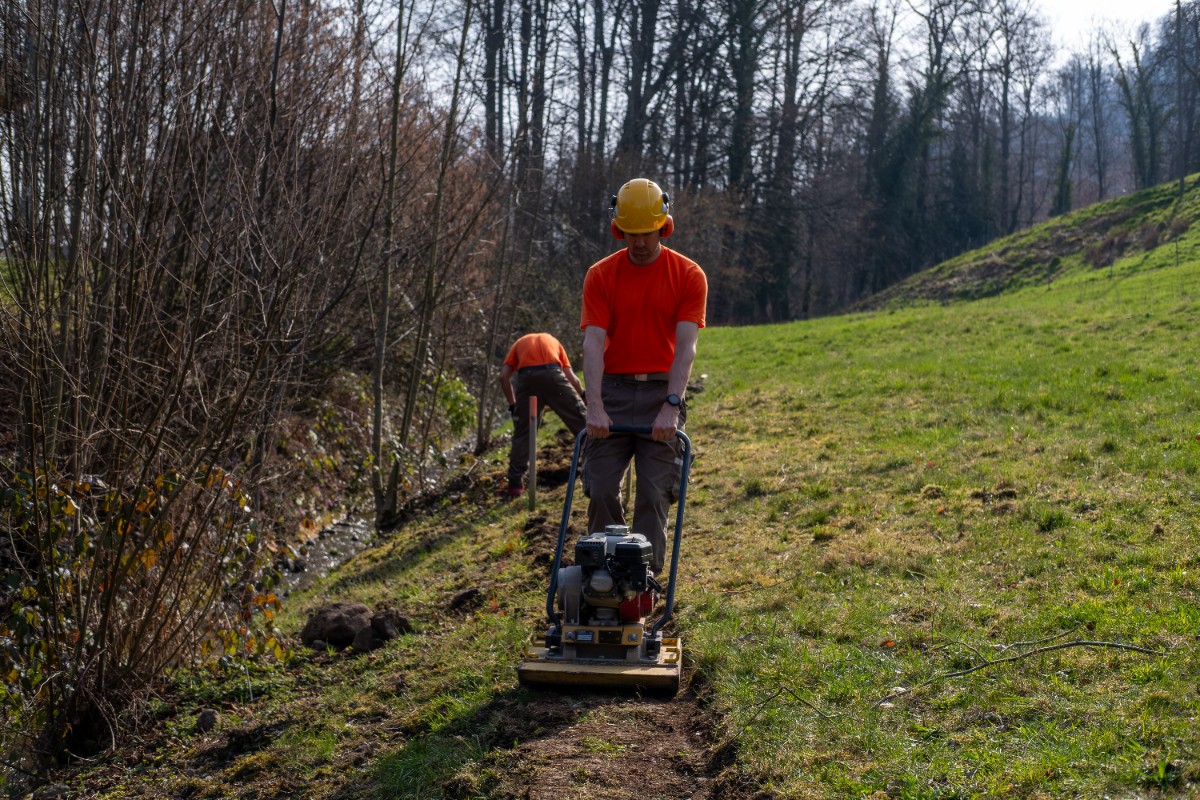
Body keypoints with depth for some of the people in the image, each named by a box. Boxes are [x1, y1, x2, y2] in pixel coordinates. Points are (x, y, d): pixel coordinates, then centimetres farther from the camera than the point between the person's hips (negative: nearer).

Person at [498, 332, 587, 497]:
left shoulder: (519, 343, 33)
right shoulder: (552, 341, 34)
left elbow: (504, 376, 15)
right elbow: (571, 376, 20)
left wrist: (512, 405, 20)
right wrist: (583, 396, 35)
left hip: (527, 378, 0)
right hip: (553, 375, 0)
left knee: (522, 434, 14)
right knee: (581, 422, 12)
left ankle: (515, 484, 11)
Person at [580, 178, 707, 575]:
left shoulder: (688, 275, -2)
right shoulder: (600, 275, 1)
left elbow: (685, 346, -10)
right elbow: (593, 342, -8)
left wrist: (671, 406, -21)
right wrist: (595, 407, -20)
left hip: (661, 390, -1)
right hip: (613, 390, 1)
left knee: (655, 492, -5)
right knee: (601, 489, -3)